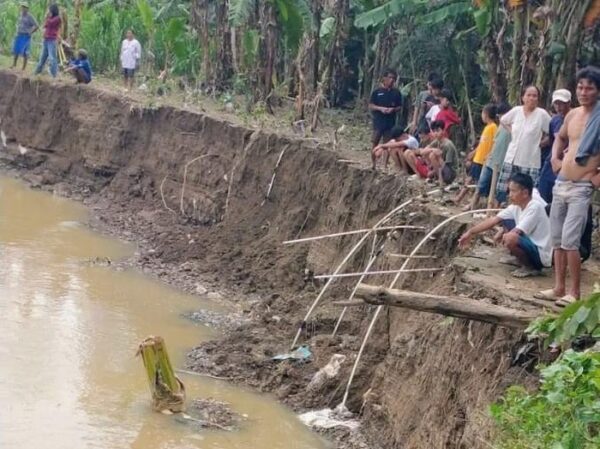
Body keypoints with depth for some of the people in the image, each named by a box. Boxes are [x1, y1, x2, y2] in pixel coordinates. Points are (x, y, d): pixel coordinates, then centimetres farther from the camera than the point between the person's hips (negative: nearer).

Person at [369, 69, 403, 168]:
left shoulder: (396, 93, 5)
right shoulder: (377, 92, 1)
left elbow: (400, 107, 9)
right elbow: (370, 106, 1)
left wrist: (393, 109, -12)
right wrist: (380, 108, -15)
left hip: (390, 122, 1)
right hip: (378, 121, -1)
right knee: (375, 143, 1)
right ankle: (373, 164, 12)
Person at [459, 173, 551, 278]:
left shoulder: (535, 207, -23)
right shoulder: (516, 206, 1)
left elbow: (513, 234, -26)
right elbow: (493, 220, 2)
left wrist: (502, 235, -6)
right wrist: (470, 232, -1)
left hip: (541, 254, -9)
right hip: (530, 245, 9)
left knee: (510, 239, -32)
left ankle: (531, 267, -7)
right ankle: (520, 259, 12)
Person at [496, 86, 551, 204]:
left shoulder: (542, 114, -8)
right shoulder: (516, 111, 3)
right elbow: (503, 121, 21)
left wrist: (541, 142, -5)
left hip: (530, 162, -4)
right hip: (511, 158, 4)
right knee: (502, 189, 4)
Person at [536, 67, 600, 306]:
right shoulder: (572, 115, 9)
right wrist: (555, 158, 12)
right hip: (560, 183, 7)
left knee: (569, 241, -12)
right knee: (557, 239, 11)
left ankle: (574, 292, -3)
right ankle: (559, 287, 20)